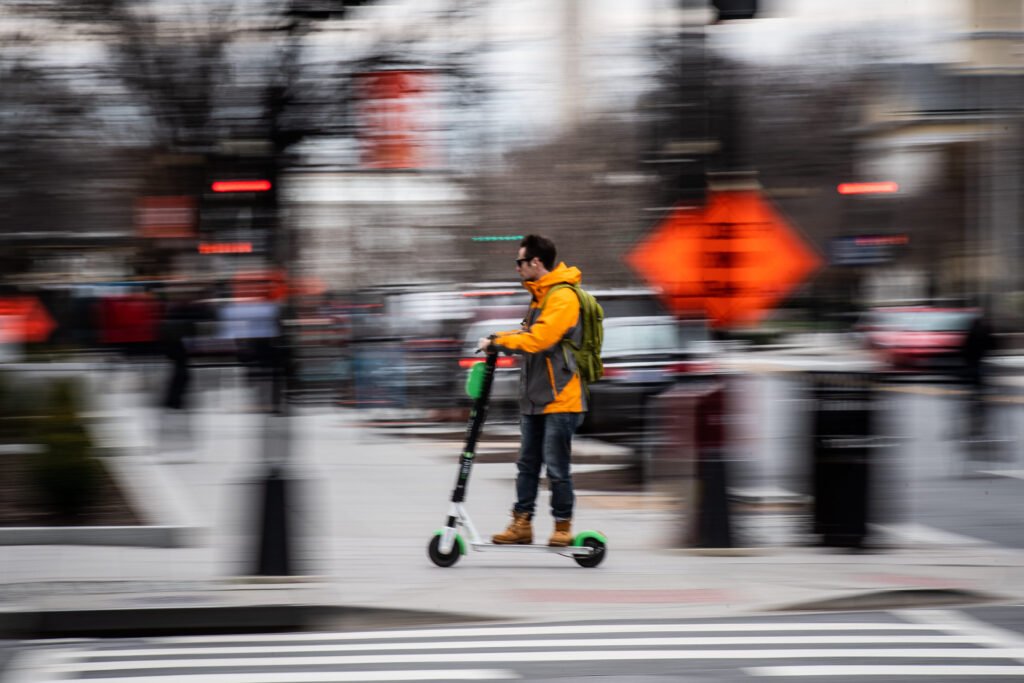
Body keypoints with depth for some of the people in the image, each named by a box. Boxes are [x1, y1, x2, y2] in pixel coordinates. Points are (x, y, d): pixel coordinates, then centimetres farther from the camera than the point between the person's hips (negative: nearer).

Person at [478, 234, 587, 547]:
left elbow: (538, 339, -23)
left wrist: (498, 343, -15)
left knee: (556, 466, -4)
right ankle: (521, 524, 13)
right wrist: (496, 339, 5)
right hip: (534, 398, 9)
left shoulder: (563, 297, -15)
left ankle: (563, 526, 6)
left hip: (560, 399, -9)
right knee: (527, 464, 9)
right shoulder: (540, 295, 17)